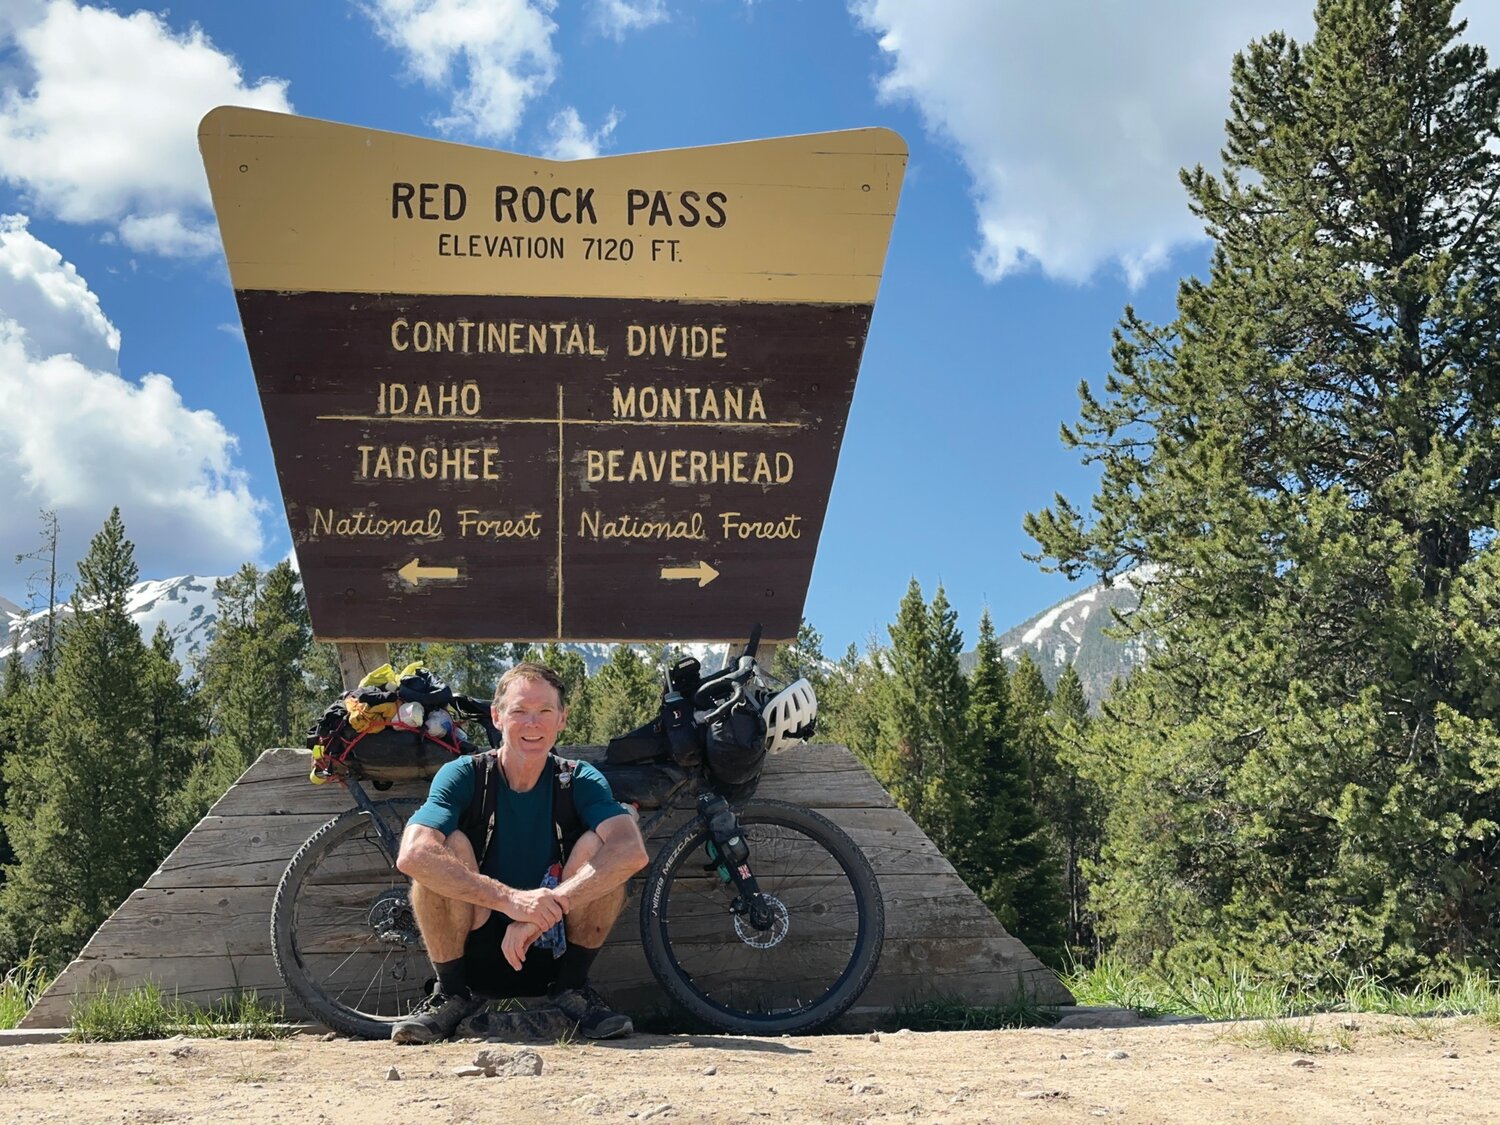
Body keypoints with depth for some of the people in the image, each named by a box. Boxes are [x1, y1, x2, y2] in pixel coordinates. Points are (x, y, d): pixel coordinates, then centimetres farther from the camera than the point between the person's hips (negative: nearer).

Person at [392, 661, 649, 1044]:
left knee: (597, 844, -20)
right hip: (478, 952, -1)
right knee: (449, 845, -24)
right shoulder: (463, 776, -10)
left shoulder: (579, 781, -6)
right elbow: (412, 855, -29)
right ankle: (452, 992, -9)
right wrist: (509, 899, -39)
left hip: (551, 952, 1)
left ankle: (571, 987, -6)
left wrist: (545, 912, -36)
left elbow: (632, 851, -25)